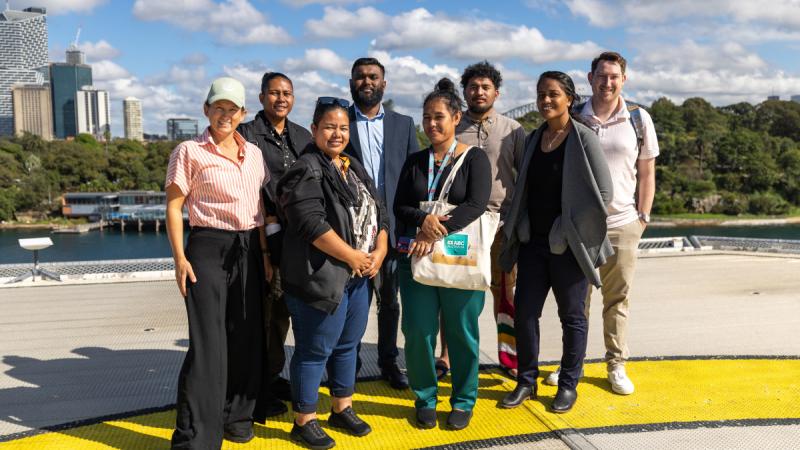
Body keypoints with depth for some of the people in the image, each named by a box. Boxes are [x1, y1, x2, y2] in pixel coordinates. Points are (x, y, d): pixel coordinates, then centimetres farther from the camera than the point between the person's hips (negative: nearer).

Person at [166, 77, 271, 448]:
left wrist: (265, 253, 8)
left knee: (246, 337, 9)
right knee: (208, 343, -5)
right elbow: (174, 207, -4)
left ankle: (236, 416, 25)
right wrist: (180, 258, -12)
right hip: (209, 249, -5)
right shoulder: (189, 152, -4)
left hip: (249, 250, 5)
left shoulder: (253, 153, 11)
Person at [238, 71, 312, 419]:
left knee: (282, 310, 14)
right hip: (264, 235, -5)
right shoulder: (248, 133, -3)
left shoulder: (302, 136, 14)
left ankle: (273, 375, 28)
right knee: (264, 310, -1)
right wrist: (272, 224, -15)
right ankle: (259, 390, 11)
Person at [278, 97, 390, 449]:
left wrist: (379, 252, -1)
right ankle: (304, 421, 17)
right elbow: (312, 222, -22)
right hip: (321, 277, -8)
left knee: (347, 345, 18)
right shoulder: (307, 171, -11)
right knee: (314, 351, 2)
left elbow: (378, 212, 15)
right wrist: (352, 256, -16)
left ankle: (343, 409, 34)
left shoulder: (356, 169, 15)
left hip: (359, 276, 8)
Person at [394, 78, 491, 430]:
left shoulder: (474, 158, 1)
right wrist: (423, 219, -16)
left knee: (461, 332, 5)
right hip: (416, 256, 3)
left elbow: (475, 204, -12)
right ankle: (425, 399, 22)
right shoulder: (415, 161, 12)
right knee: (418, 331, 3)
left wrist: (436, 233, -20)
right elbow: (399, 207, 6)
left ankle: (463, 402, 22)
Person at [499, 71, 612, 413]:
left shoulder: (583, 139, -7)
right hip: (533, 242, 5)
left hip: (568, 245, -5)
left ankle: (568, 385, 22)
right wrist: (519, 228, 7)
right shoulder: (533, 139, 10)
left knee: (571, 316, 7)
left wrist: (573, 227, -9)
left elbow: (603, 192, -9)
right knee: (524, 312, 6)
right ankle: (526, 381, 22)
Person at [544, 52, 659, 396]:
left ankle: (616, 365, 20)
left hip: (622, 225, 0)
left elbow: (646, 173, 8)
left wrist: (643, 217, 3)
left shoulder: (639, 119, 3)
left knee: (618, 298, 8)